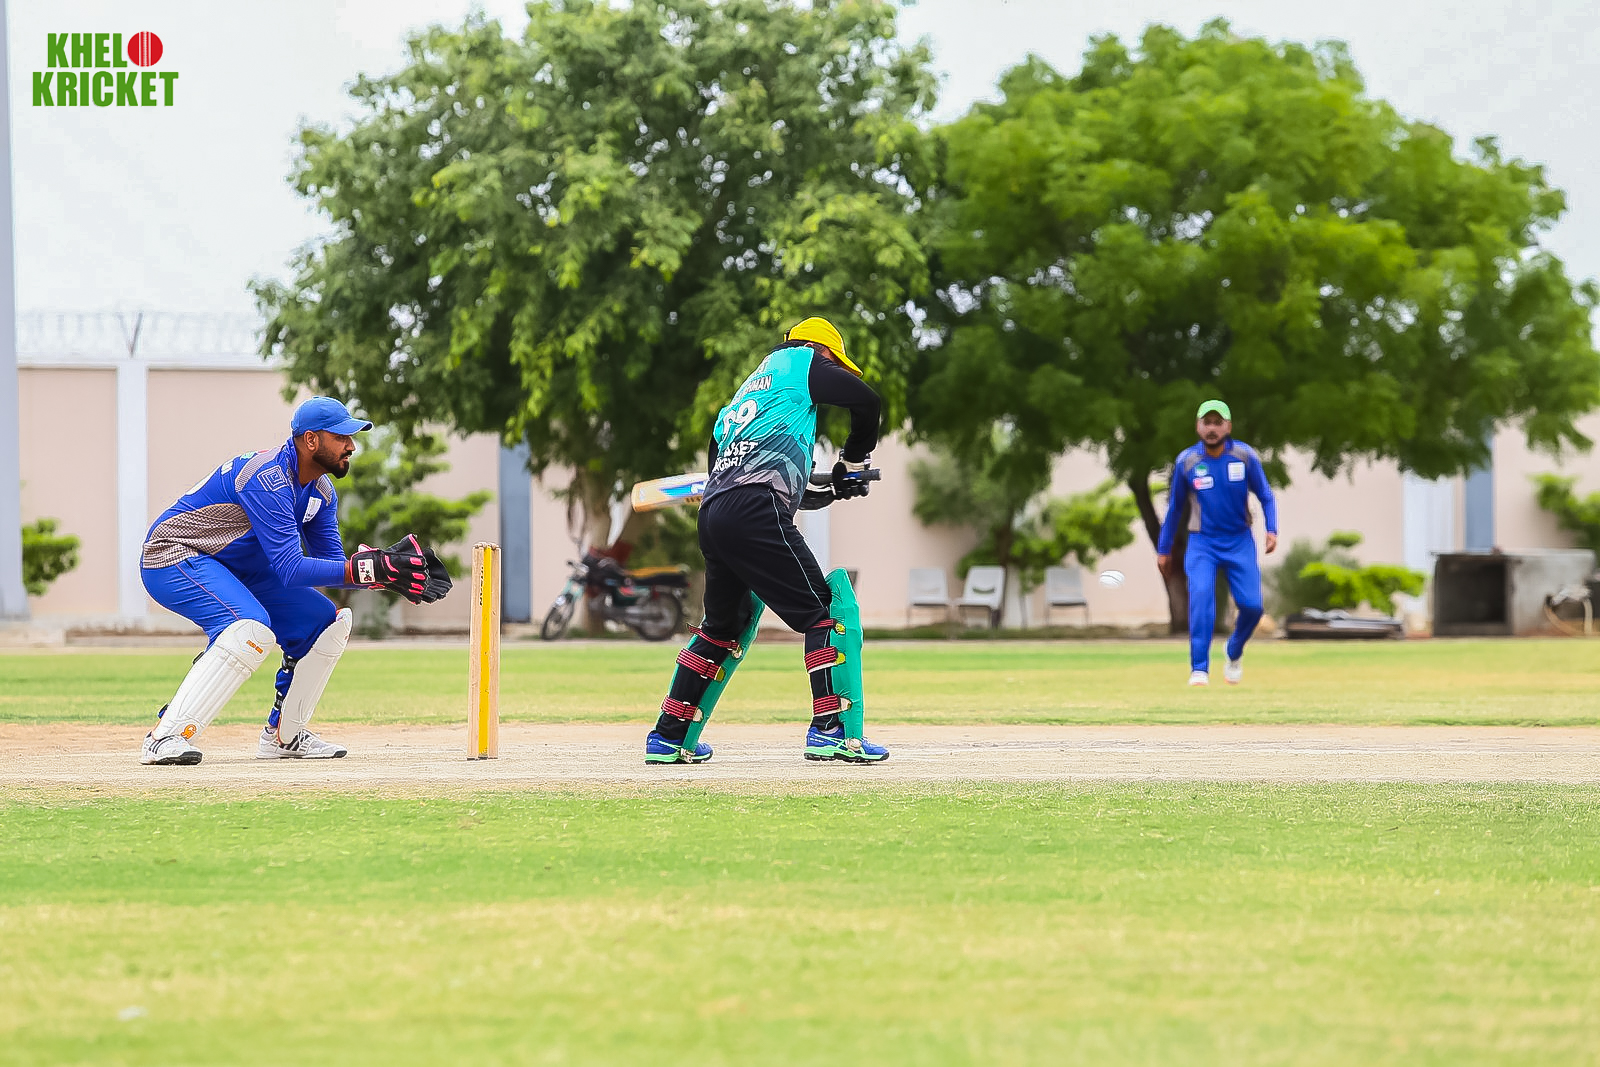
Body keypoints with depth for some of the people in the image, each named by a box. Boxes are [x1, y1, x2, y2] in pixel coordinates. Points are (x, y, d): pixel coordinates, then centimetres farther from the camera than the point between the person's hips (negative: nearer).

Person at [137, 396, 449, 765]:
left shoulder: (321, 492, 3)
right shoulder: (268, 478, -27)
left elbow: (332, 565, 2)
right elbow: (290, 569, -32)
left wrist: (390, 573, -15)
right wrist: (367, 569, -35)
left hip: (234, 570, 10)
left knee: (326, 622, 6)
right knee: (253, 627, -34)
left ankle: (283, 735, 14)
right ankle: (165, 738, -36)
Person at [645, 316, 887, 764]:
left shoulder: (745, 393, 35)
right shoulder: (799, 362, 13)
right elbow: (866, 400, 2)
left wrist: (828, 493, 33)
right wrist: (852, 466, 17)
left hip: (712, 516, 8)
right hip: (755, 514, -8)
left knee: (724, 627, 22)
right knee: (828, 609, -5)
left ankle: (668, 739, 24)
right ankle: (831, 729, -15)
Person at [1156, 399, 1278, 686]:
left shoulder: (1245, 456, -7)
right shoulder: (1186, 461, -5)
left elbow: (1265, 495, 2)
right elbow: (1175, 507, 7)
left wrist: (1271, 530, -15)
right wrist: (1164, 549, 11)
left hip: (1239, 542, 1)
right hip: (1202, 543, -1)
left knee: (1252, 605, -8)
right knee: (1201, 594, -25)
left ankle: (1234, 653, 25)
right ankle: (1199, 669, -25)